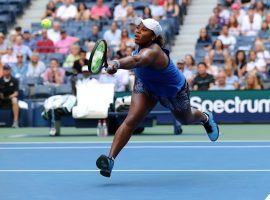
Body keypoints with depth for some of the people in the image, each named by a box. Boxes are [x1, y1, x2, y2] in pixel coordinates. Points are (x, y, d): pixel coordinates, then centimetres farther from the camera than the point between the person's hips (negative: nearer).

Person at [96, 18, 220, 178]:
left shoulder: (152, 52, -45)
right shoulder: (143, 45, -21)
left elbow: (136, 61, -69)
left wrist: (117, 64, -88)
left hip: (174, 91, -5)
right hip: (147, 87, 5)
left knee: (186, 119, 27)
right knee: (131, 121, -19)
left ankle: (205, 117, 64)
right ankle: (111, 159, -28)